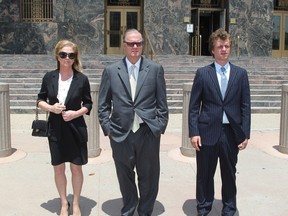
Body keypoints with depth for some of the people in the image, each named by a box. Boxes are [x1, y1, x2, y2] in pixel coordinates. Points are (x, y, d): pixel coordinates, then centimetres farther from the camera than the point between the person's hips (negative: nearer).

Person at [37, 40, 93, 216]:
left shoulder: (82, 79, -7)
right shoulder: (49, 77, -2)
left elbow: (88, 104, -1)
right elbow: (40, 100, 6)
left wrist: (76, 113, -17)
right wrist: (51, 107, -14)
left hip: (76, 129, -2)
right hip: (56, 129, 2)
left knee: (76, 168, 10)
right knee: (59, 168, 12)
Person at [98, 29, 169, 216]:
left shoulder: (156, 69, 3)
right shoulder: (111, 71, 4)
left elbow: (162, 103, 5)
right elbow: (103, 105, 6)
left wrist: (160, 127, 0)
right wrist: (107, 128, 0)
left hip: (149, 133, 0)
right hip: (121, 133, 1)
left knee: (149, 177, 11)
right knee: (125, 177, 15)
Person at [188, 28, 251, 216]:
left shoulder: (241, 73, 5)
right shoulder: (202, 73, 1)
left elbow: (245, 106, 4)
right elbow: (194, 106, -1)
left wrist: (245, 134, -1)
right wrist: (194, 132, -8)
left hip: (231, 132, 1)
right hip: (208, 132, -1)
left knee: (229, 174, 13)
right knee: (205, 174, 9)